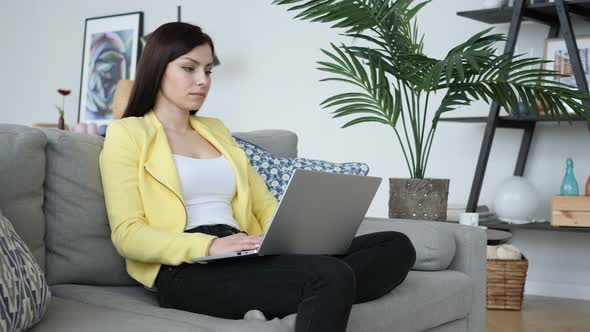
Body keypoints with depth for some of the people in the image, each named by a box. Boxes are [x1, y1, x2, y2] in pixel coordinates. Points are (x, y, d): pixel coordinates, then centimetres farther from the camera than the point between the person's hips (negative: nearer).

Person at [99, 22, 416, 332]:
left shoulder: (215, 130, 26)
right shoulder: (127, 133, 7)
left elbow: (264, 204, 23)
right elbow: (127, 233, -4)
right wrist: (209, 246, -20)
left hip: (242, 261, 8)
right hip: (189, 271, -8)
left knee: (396, 246, -14)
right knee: (331, 275, -35)